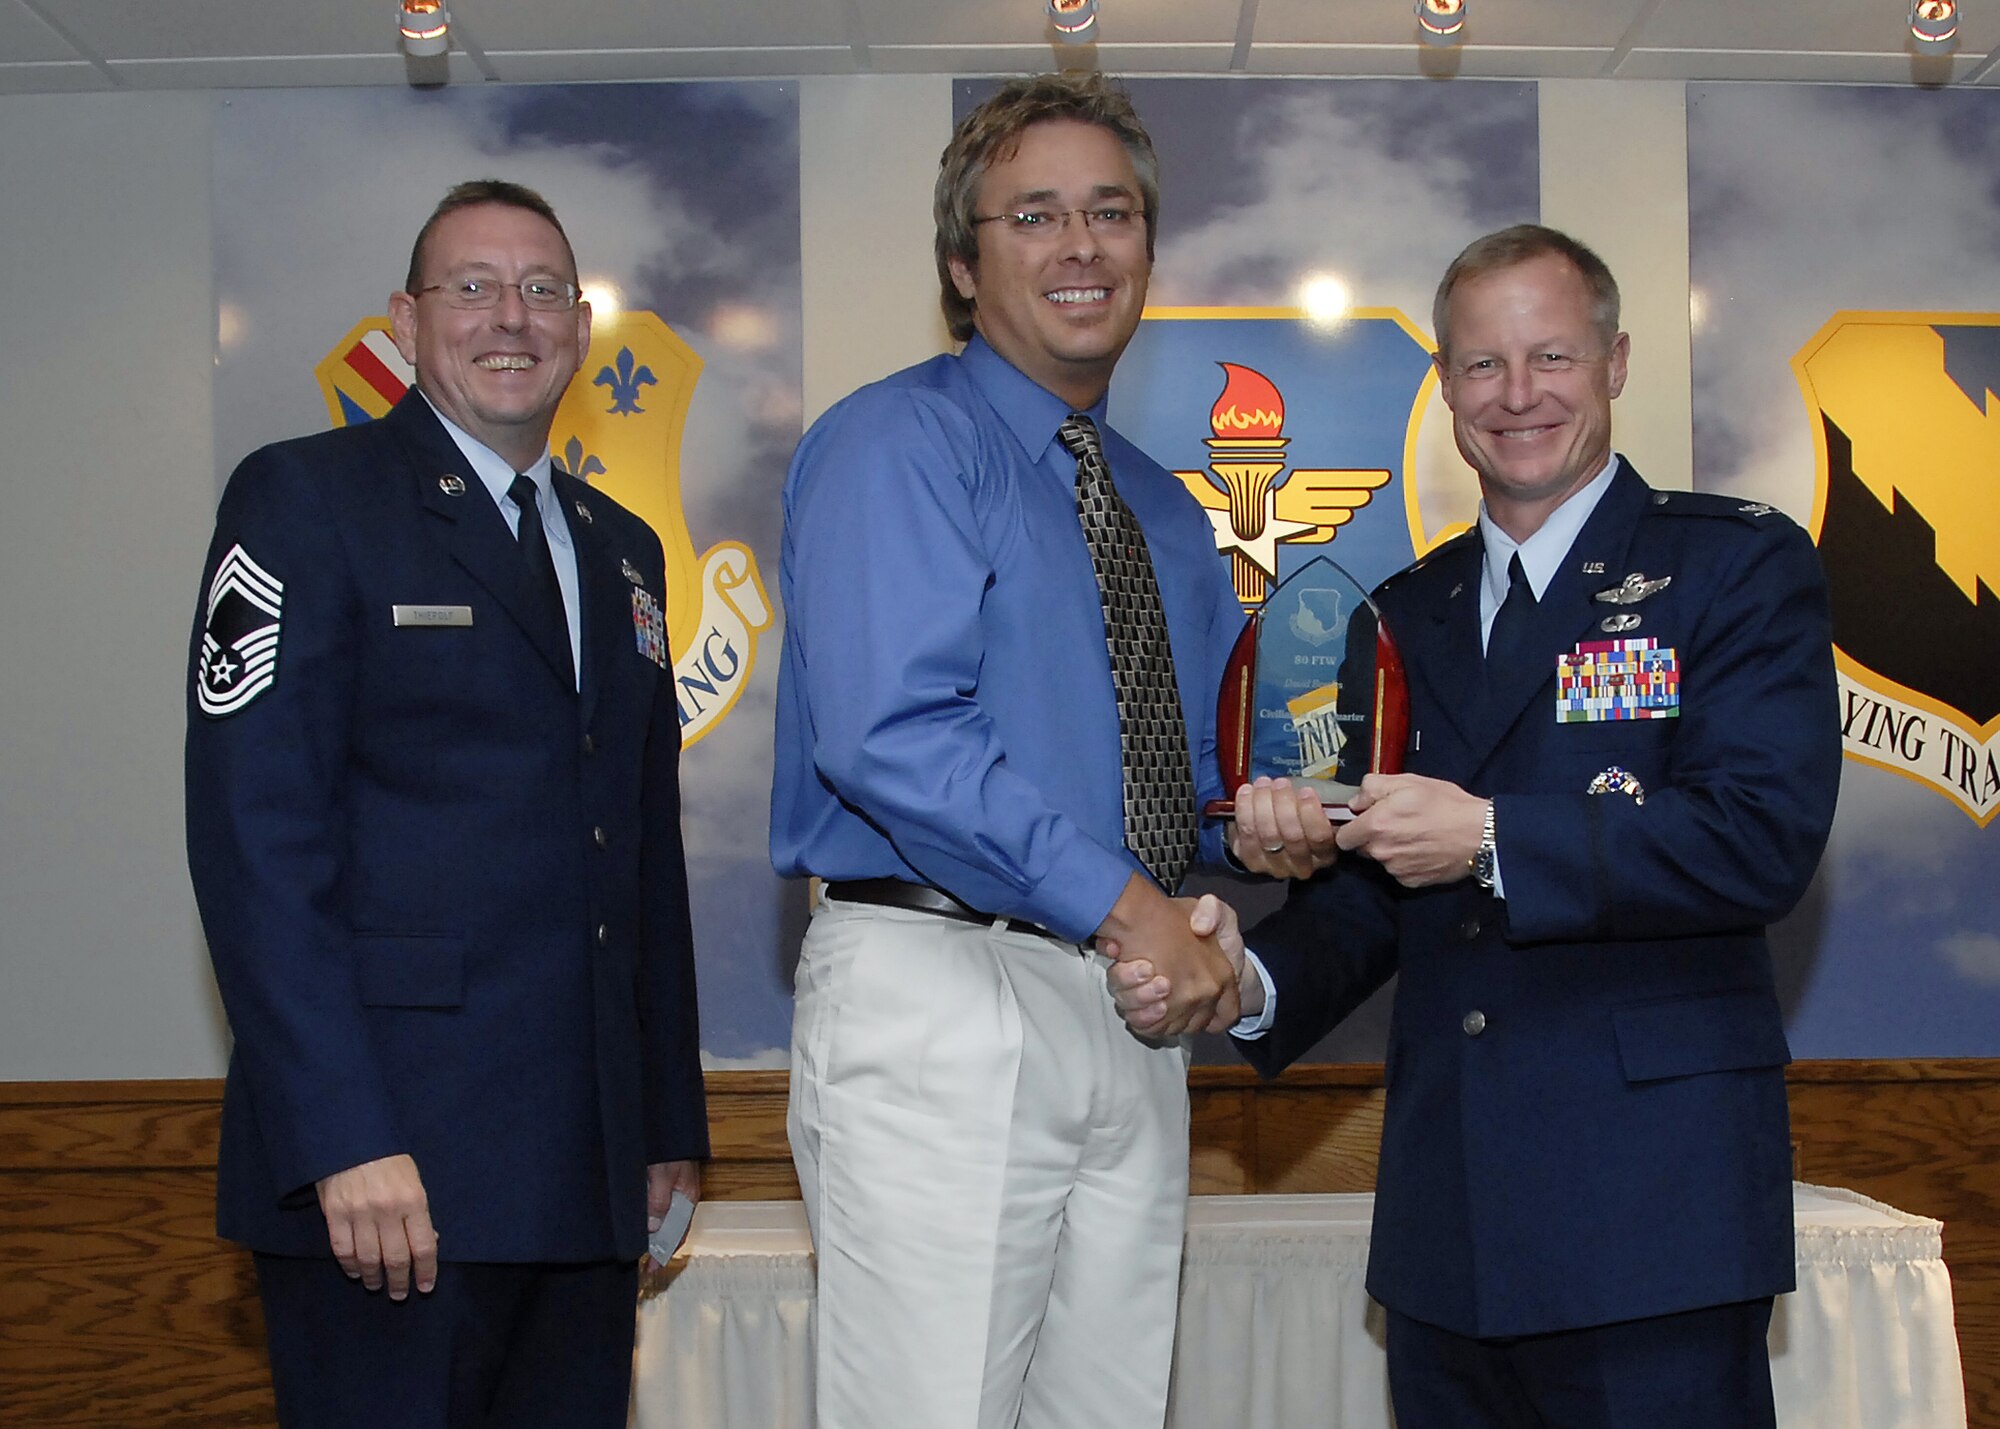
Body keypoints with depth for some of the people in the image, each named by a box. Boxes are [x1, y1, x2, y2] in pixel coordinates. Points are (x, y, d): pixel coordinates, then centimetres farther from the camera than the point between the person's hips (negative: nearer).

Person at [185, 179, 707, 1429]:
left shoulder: (623, 550, 19)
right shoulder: (306, 499, -2)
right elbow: (255, 836, -11)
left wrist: (674, 1123, 15)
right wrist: (345, 1141, -19)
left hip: (589, 1168, 6)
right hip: (391, 1159, -6)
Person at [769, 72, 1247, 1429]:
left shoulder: (1170, 518, 20)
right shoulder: (897, 442, -5)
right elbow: (888, 737, -18)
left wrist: (1210, 918, 1)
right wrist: (1120, 903, -17)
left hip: (1131, 1013, 7)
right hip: (939, 1000, -7)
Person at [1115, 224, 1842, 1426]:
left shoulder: (1739, 567, -1)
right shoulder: (1405, 615, 16)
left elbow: (1767, 837, -14)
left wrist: (1492, 840, -17)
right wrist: (1254, 984, -3)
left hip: (1651, 1203, -5)